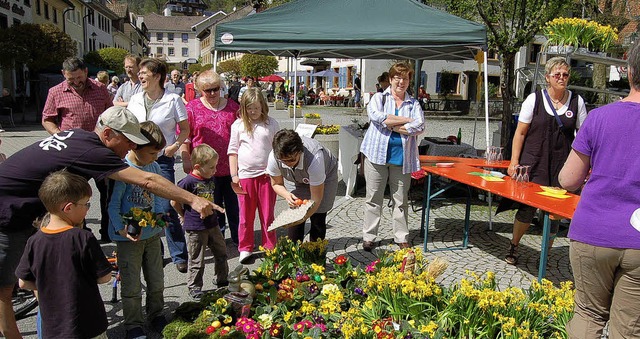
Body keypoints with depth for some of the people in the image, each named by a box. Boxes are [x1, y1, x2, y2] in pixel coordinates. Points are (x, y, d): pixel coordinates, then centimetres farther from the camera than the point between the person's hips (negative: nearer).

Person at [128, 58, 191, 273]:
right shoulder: (135, 100, 7)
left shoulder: (173, 100, -6)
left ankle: (179, 255, 6)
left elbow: (185, 129, 0)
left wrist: (176, 145, -15)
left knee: (167, 208, -7)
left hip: (163, 159, -5)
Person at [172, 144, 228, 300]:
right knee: (197, 261, 6)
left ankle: (222, 281, 35)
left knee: (221, 253, 17)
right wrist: (185, 216, 0)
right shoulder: (188, 182, -20)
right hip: (195, 228, -7)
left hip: (212, 224, 7)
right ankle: (194, 288, 23)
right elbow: (174, 202, -13)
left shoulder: (210, 179, 3)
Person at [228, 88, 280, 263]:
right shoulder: (238, 125, 2)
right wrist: (234, 175, -1)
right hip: (245, 175, 0)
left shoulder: (271, 124, 3)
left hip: (266, 175, 0)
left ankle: (270, 248, 21)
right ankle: (245, 248, 25)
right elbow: (233, 151, 4)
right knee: (246, 215, 10)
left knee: (268, 215, 8)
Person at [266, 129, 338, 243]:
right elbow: (276, 184, -12)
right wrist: (287, 195, -32)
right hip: (295, 179, 3)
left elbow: (316, 199, -35)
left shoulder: (314, 160, -45)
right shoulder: (274, 158, -33)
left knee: (317, 219, -10)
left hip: (325, 174, -3)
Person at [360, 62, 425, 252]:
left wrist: (390, 124, -9)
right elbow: (376, 116, -14)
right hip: (377, 154, -1)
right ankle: (369, 237, 13)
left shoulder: (414, 104, 13)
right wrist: (406, 120, -9)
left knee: (401, 200, 7)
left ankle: (401, 238, 19)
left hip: (402, 157, 2)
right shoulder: (379, 98, 8)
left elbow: (419, 127, -4)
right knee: (374, 198, 4)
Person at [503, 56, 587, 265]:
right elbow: (520, 133, 1)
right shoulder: (534, 99, 0)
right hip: (534, 164, -1)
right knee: (527, 209, -1)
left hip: (562, 166, 2)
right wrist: (514, 162, -5)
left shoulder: (577, 102, 4)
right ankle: (513, 246, 23)